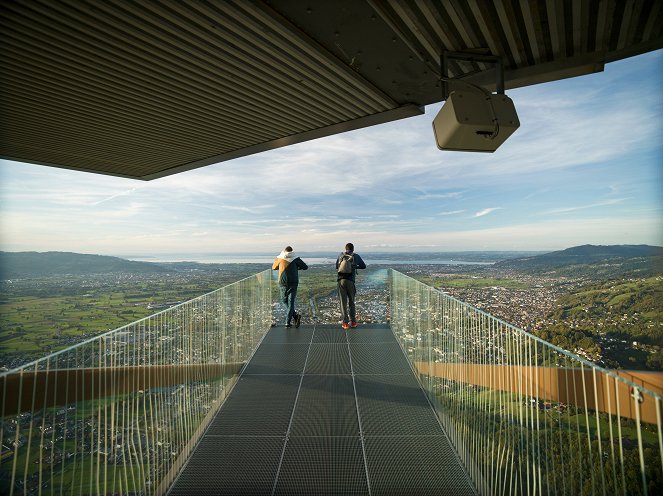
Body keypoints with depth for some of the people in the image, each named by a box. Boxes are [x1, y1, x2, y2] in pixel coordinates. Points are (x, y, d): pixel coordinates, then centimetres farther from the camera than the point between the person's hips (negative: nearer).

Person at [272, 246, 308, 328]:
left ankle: (295, 316, 0)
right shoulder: (295, 258, 2)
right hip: (293, 282, 0)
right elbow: (305, 267, 5)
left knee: (284, 300, 14)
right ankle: (288, 322, -2)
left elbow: (273, 267, 19)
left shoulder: (280, 258, 4)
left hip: (283, 282, 0)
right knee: (291, 302, 5)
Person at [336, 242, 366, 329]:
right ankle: (353, 321, 18)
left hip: (341, 280, 1)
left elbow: (337, 266, 24)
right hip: (350, 281, 0)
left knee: (343, 302, 5)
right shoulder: (356, 256, 9)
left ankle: (345, 323, 5)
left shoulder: (341, 255, 13)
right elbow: (364, 266, 21)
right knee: (351, 302, 14)